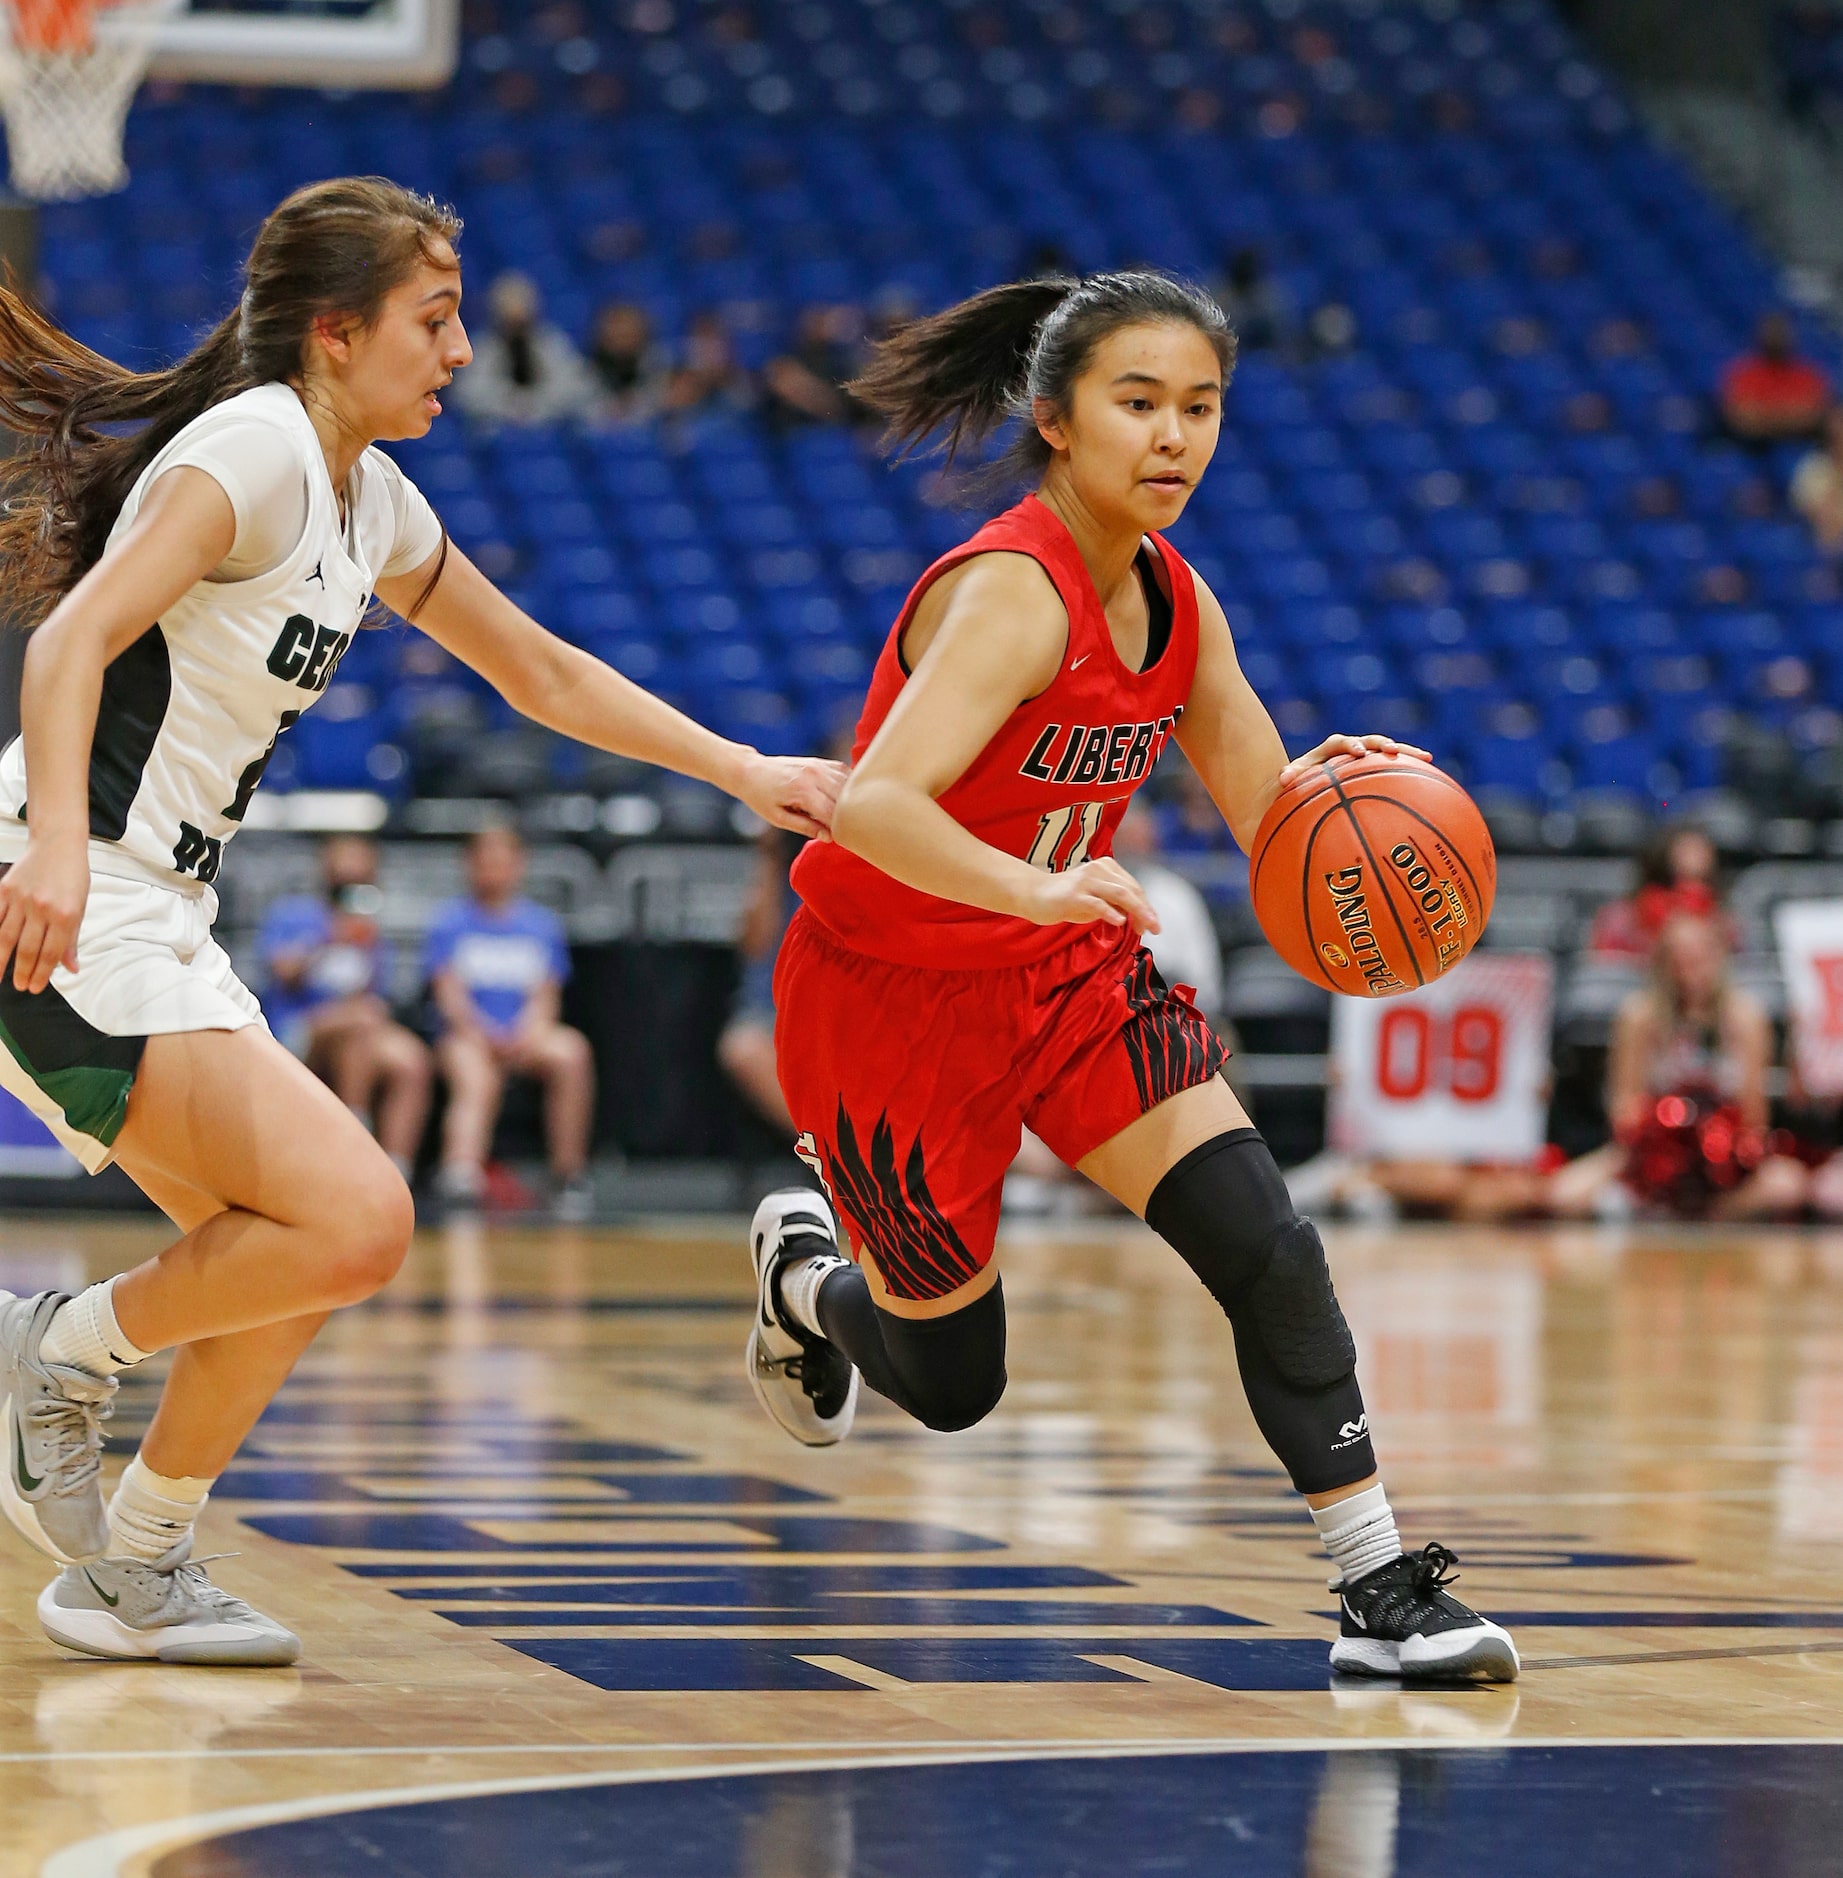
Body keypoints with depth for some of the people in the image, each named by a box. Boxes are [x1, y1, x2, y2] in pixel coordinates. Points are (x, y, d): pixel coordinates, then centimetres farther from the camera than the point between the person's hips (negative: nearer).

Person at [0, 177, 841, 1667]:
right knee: (355, 1218, -20)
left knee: (301, 1254, 11)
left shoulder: (368, 500, 16)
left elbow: (540, 671, 27)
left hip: (156, 926, 10)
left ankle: (135, 1566, 21)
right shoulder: (252, 450, -12)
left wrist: (745, 772, 23)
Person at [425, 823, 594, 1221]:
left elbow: (545, 994, 8)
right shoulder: (451, 922, 10)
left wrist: (528, 1032, -14)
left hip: (524, 1035, 2)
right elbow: (448, 992, -1)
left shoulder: (541, 924, 16)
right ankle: (461, 1172, -63)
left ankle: (569, 1171, -24)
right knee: (476, 1083, -36)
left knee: (571, 1051, -30)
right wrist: (478, 1033, -19)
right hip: (466, 1035, -2)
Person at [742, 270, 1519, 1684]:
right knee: (952, 1381, 7)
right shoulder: (1010, 594, -27)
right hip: (888, 995, -6)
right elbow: (873, 803, -40)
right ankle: (806, 1273, 40)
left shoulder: (1177, 602, -3)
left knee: (1267, 1246, -12)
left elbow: (1277, 829, 3)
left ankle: (1384, 1591, -8)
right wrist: (1035, 888, -57)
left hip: (1070, 975, 6)